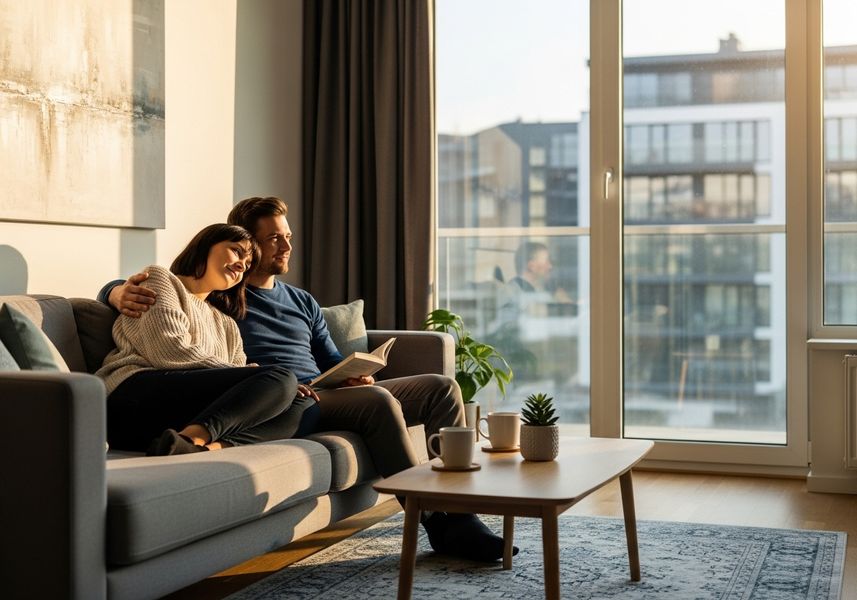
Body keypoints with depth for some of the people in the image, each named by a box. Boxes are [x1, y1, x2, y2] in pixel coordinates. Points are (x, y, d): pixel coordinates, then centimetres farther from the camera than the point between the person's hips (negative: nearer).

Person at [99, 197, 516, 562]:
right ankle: (438, 524, -28)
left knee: (442, 387, -6)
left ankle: (457, 512, -13)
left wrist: (356, 375, 2)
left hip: (328, 396, 8)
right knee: (380, 401, -33)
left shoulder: (303, 302, 28)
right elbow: (111, 289, 3)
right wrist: (122, 294, -24)